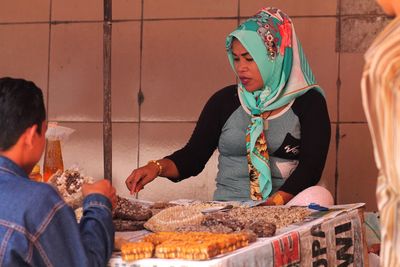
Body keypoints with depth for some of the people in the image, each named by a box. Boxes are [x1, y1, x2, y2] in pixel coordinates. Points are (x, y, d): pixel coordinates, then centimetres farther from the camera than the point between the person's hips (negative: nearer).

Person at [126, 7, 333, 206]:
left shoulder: (308, 102, 6)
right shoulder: (225, 100, 12)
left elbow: (311, 164, -5)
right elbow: (192, 157, 13)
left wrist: (275, 202, -21)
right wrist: (157, 167, -9)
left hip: (284, 207, -1)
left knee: (318, 196, -35)